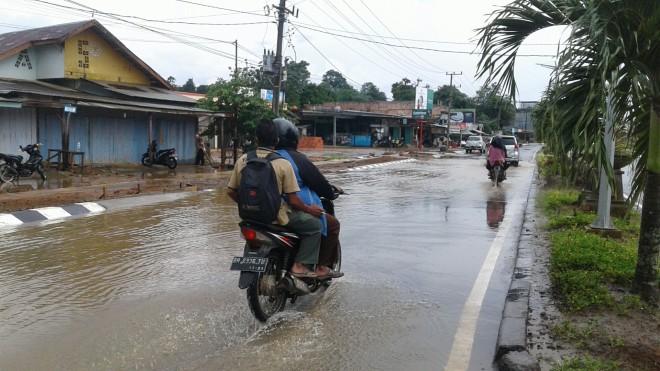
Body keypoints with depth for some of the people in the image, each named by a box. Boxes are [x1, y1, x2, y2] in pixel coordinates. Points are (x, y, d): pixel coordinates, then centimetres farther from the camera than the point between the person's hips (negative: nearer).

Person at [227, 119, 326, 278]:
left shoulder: (243, 160, -1)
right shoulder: (283, 164, -15)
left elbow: (231, 191, 4)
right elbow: (293, 200, -14)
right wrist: (309, 209, 4)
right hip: (275, 217, -6)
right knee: (316, 225, 9)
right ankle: (300, 265, 3)